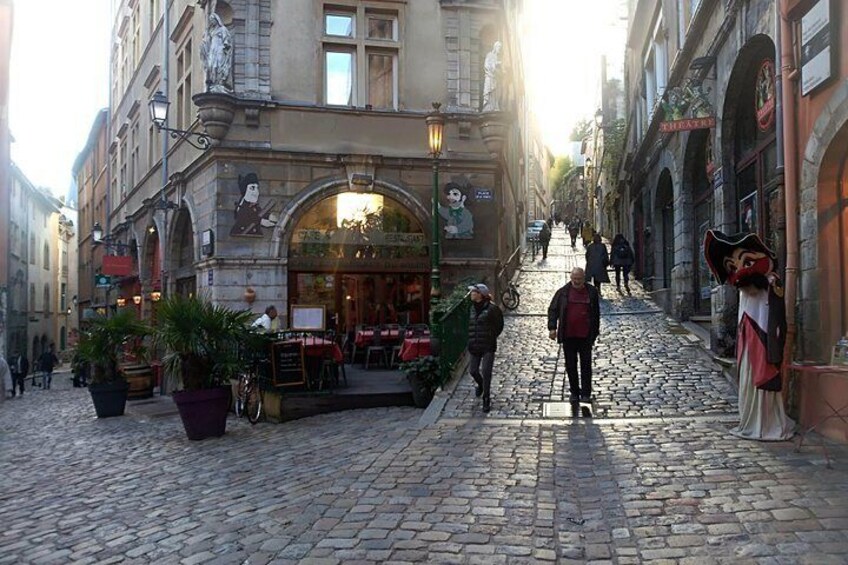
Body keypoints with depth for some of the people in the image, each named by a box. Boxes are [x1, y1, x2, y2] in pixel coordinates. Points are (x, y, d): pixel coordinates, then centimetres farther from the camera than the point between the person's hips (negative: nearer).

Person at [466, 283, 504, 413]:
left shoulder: (492, 308, -10)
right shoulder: (472, 308, 8)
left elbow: (499, 325, -2)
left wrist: (491, 337, -3)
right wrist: (470, 339, 10)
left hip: (488, 346, -6)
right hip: (474, 346, 6)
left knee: (486, 372, -6)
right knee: (473, 371, 11)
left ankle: (486, 400, 5)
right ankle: (480, 385, 45)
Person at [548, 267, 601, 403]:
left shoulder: (591, 292, 2)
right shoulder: (563, 292, 0)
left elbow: (596, 314, 8)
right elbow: (553, 309, 3)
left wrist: (595, 332, 7)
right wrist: (552, 327, -7)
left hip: (585, 336, 0)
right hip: (568, 336, 1)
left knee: (586, 364, 3)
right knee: (570, 365, 8)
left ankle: (586, 393, 10)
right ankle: (574, 392, 19)